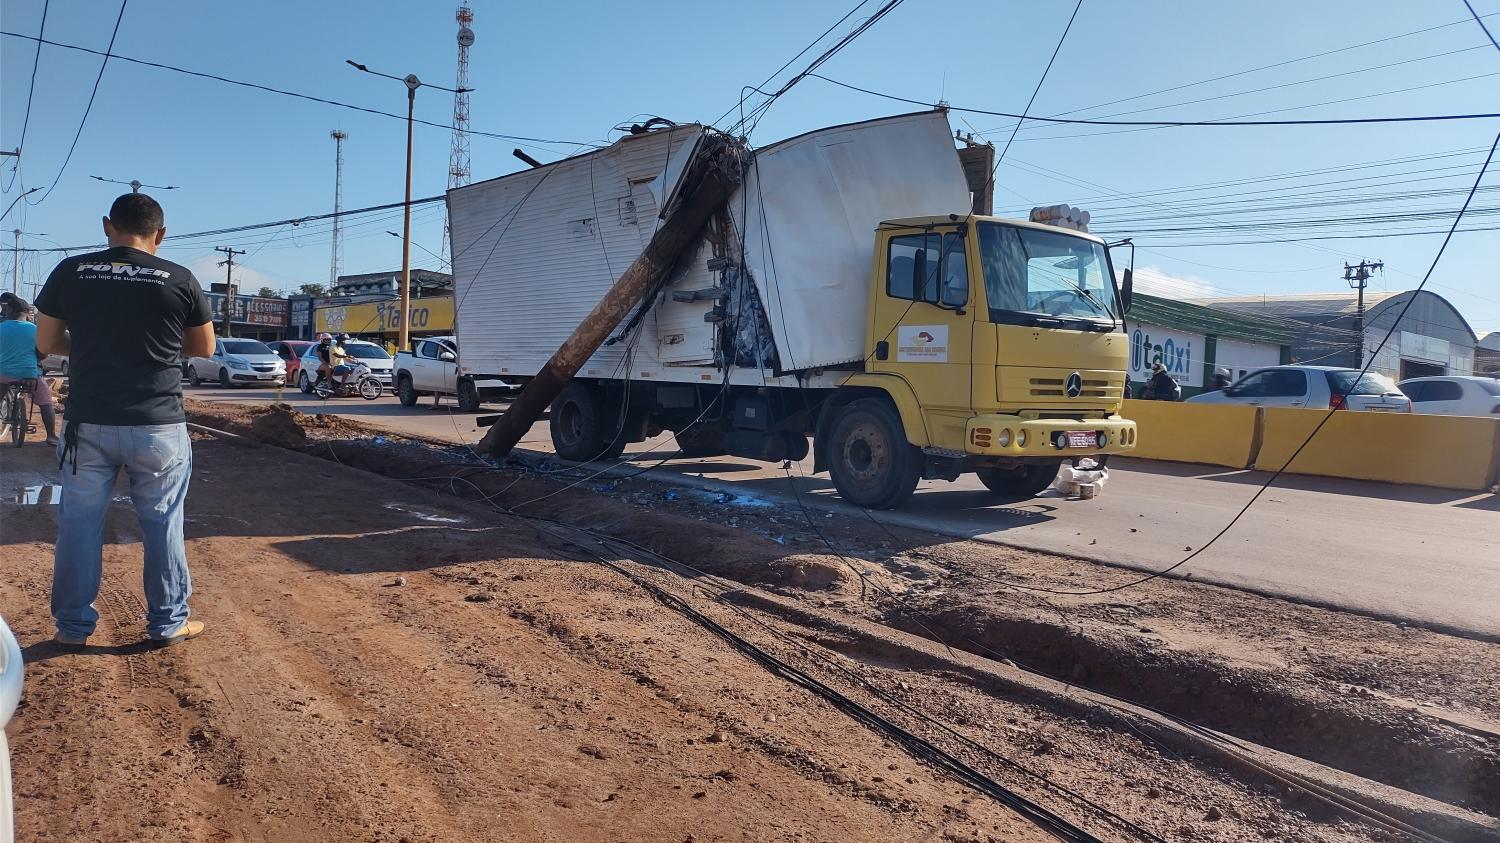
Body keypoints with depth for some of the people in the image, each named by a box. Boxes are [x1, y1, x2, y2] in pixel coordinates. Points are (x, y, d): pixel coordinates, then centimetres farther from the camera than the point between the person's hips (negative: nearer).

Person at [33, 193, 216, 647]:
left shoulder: (70, 272, 0)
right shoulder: (180, 280, -4)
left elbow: (47, 343, 9)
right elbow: (204, 348, 9)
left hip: (89, 423, 2)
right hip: (158, 426, -1)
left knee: (79, 523, 13)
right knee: (162, 525, 9)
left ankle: (72, 625, 22)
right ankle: (168, 622, 18)